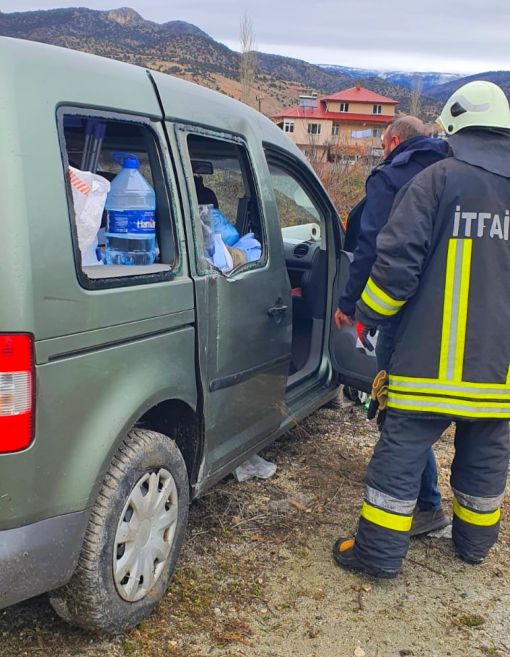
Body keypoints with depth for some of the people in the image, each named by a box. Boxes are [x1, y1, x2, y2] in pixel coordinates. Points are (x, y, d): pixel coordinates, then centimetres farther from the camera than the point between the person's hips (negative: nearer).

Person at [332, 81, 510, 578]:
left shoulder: (440, 180, -10)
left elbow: (399, 258, -14)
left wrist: (368, 314, -1)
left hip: (434, 355, -5)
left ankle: (379, 551, 12)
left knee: (402, 452, 5)